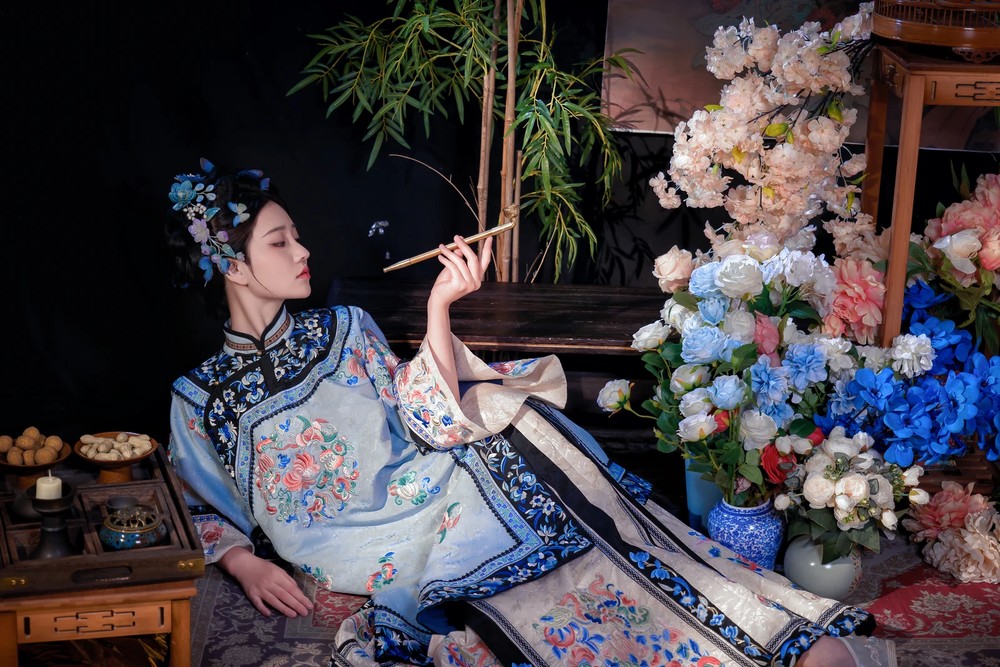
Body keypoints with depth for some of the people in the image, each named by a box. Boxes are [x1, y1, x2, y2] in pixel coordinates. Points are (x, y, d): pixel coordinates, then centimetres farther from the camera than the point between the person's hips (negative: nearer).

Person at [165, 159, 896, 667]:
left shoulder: (343, 329, 14)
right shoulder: (199, 398, 7)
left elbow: (436, 423, 5)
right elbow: (202, 513, 14)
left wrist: (440, 307, -6)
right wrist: (248, 566, -6)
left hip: (445, 491, 4)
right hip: (394, 553, -4)